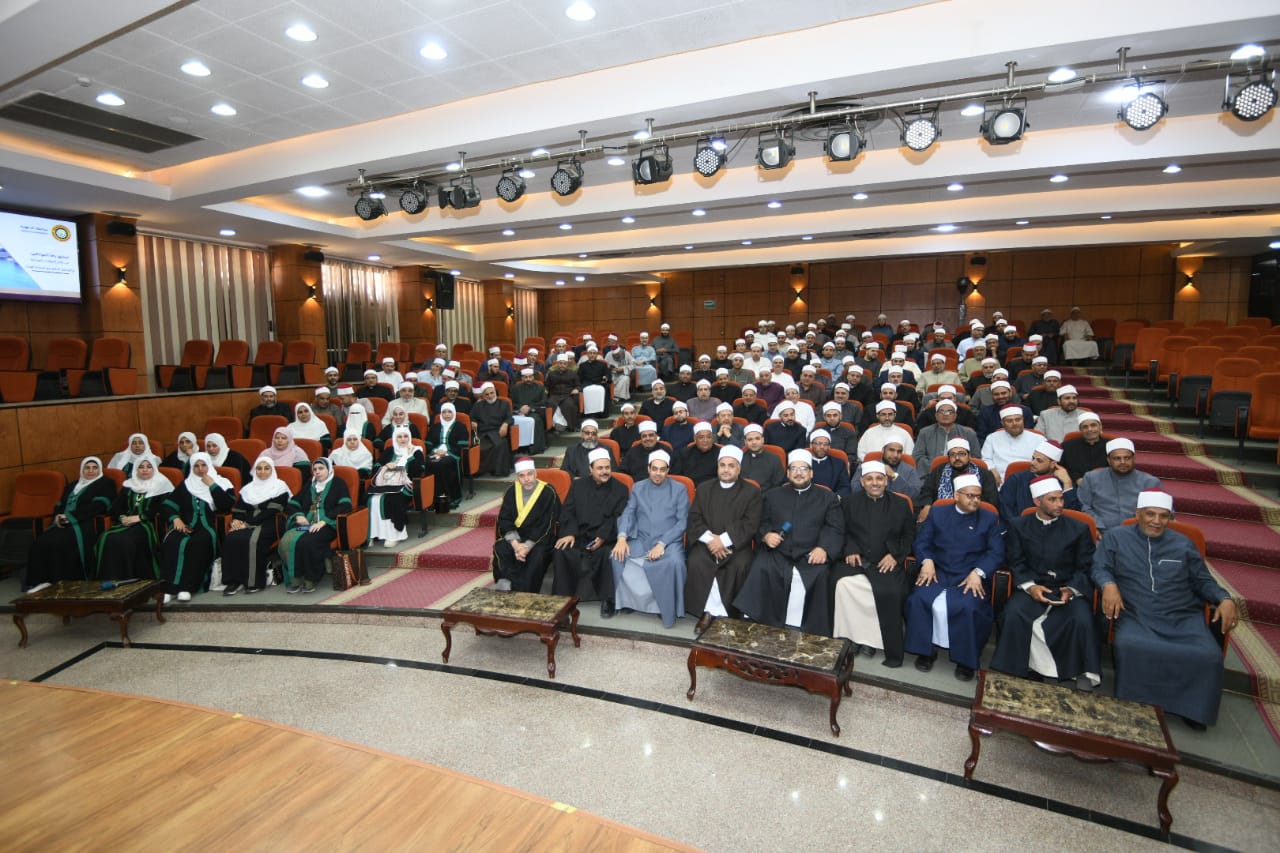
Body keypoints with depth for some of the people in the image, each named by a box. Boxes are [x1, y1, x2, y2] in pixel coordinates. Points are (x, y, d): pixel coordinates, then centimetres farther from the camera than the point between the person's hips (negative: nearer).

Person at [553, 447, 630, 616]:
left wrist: (603, 537, -21)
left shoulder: (621, 489, 5)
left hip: (606, 537, -2)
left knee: (608, 554, -33)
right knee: (561, 551, -24)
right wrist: (570, 533, -13)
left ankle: (608, 599, -15)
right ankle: (563, 596, -9)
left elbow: (619, 518, -5)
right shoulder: (578, 485, 14)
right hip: (579, 534, 3)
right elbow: (567, 512, 6)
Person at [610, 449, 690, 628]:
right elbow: (628, 513, 3)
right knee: (616, 556, -24)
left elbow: (682, 522, -4)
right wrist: (622, 537, -18)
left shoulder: (680, 489, 4)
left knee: (674, 563, -34)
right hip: (640, 540, 3)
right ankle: (625, 600, -3)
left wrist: (662, 544, -18)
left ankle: (669, 611, -13)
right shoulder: (637, 487, 13)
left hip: (669, 541, -3)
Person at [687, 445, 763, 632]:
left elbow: (750, 524, -4)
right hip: (706, 542, 2)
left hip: (736, 544, -1)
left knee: (739, 565, -31)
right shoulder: (704, 489, 16)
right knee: (696, 563, -28)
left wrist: (723, 540, -14)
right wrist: (709, 538, -11)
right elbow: (694, 518, 7)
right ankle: (709, 611, -20)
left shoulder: (752, 491, 7)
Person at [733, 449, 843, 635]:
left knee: (820, 575, -31)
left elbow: (835, 529, 7)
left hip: (809, 556, -1)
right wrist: (765, 535, -6)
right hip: (776, 552, 1)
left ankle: (813, 633, -19)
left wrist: (824, 548, -12)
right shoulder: (773, 495, 22)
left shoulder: (828, 498, 17)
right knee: (761, 569, -29)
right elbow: (760, 523, 17)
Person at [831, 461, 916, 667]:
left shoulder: (901, 505, 15)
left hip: (887, 563, -1)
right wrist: (849, 550, -6)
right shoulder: (849, 502, 16)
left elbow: (909, 536, 14)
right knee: (842, 584, -30)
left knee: (891, 592, -29)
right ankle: (850, 636, -15)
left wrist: (895, 555, -3)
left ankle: (891, 650, -14)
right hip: (855, 559, 1)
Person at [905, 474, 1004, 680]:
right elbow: (921, 541, 9)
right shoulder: (937, 514, 15)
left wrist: (978, 573, -15)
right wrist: (927, 561, -12)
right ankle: (925, 650, -7)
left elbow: (997, 553, 2)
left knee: (970, 607, -31)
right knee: (918, 599, -26)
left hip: (969, 577, -1)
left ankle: (966, 659, -9)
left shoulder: (990, 519, 11)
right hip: (938, 572, 1)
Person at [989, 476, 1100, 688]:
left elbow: (1085, 568, 5)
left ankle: (1085, 671, -5)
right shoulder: (1018, 526, 7)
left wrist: (1071, 589, -13)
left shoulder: (1079, 529, 7)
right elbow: (1017, 563, 3)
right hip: (1032, 586, 0)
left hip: (1068, 589, 1)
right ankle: (1014, 666, -11)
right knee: (1012, 613, -28)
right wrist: (1029, 586, -15)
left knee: (1082, 619, -29)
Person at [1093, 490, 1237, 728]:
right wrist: (1109, 585, -18)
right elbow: (1100, 568, 5)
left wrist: (1224, 599, -1)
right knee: (1129, 646, -35)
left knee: (1209, 655, -26)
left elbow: (1203, 581, 20)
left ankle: (1192, 707, 1)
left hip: (1183, 617, 3)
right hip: (1137, 616, -3)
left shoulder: (1183, 544, 19)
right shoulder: (1115, 537, 10)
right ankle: (1135, 706, -13)